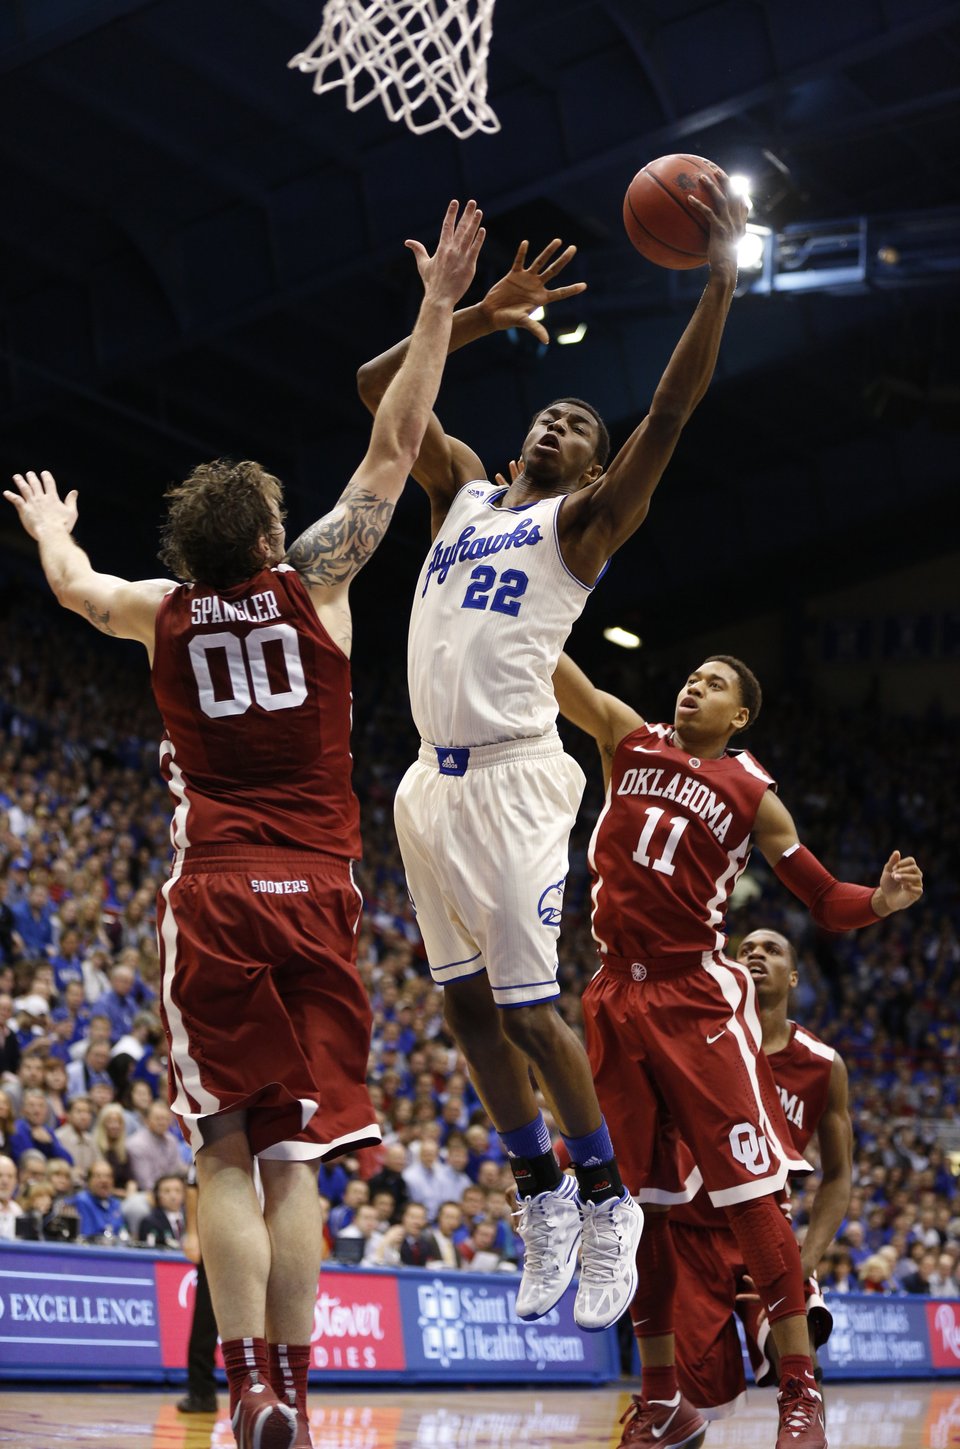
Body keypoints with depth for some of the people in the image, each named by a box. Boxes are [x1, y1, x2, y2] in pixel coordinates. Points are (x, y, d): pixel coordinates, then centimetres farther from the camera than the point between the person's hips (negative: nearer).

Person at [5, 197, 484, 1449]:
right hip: (313, 898, 0)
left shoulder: (162, 615, 8)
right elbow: (393, 448, 8)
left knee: (225, 1156, -1)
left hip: (213, 900, 0)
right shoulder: (315, 587, 4)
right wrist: (438, 309, 12)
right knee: (293, 1158, 2)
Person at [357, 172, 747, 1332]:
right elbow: (378, 386, 14)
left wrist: (719, 282, -16)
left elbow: (669, 414, -10)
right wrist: (481, 317, 6)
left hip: (510, 780, -6)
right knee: (467, 1006, 9)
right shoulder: (462, 490, 18)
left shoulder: (583, 521, 3)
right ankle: (541, 1198, 22)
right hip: (430, 781, 6)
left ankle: (605, 1203, 9)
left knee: (526, 1009, -8)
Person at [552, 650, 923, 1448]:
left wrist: (882, 901, -17)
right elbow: (558, 675, 3)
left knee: (750, 1193, -9)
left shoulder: (752, 794, 2)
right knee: (636, 1201, 7)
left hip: (697, 999, -3)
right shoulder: (630, 739, 10)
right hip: (616, 997, 3)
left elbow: (826, 899, 2)